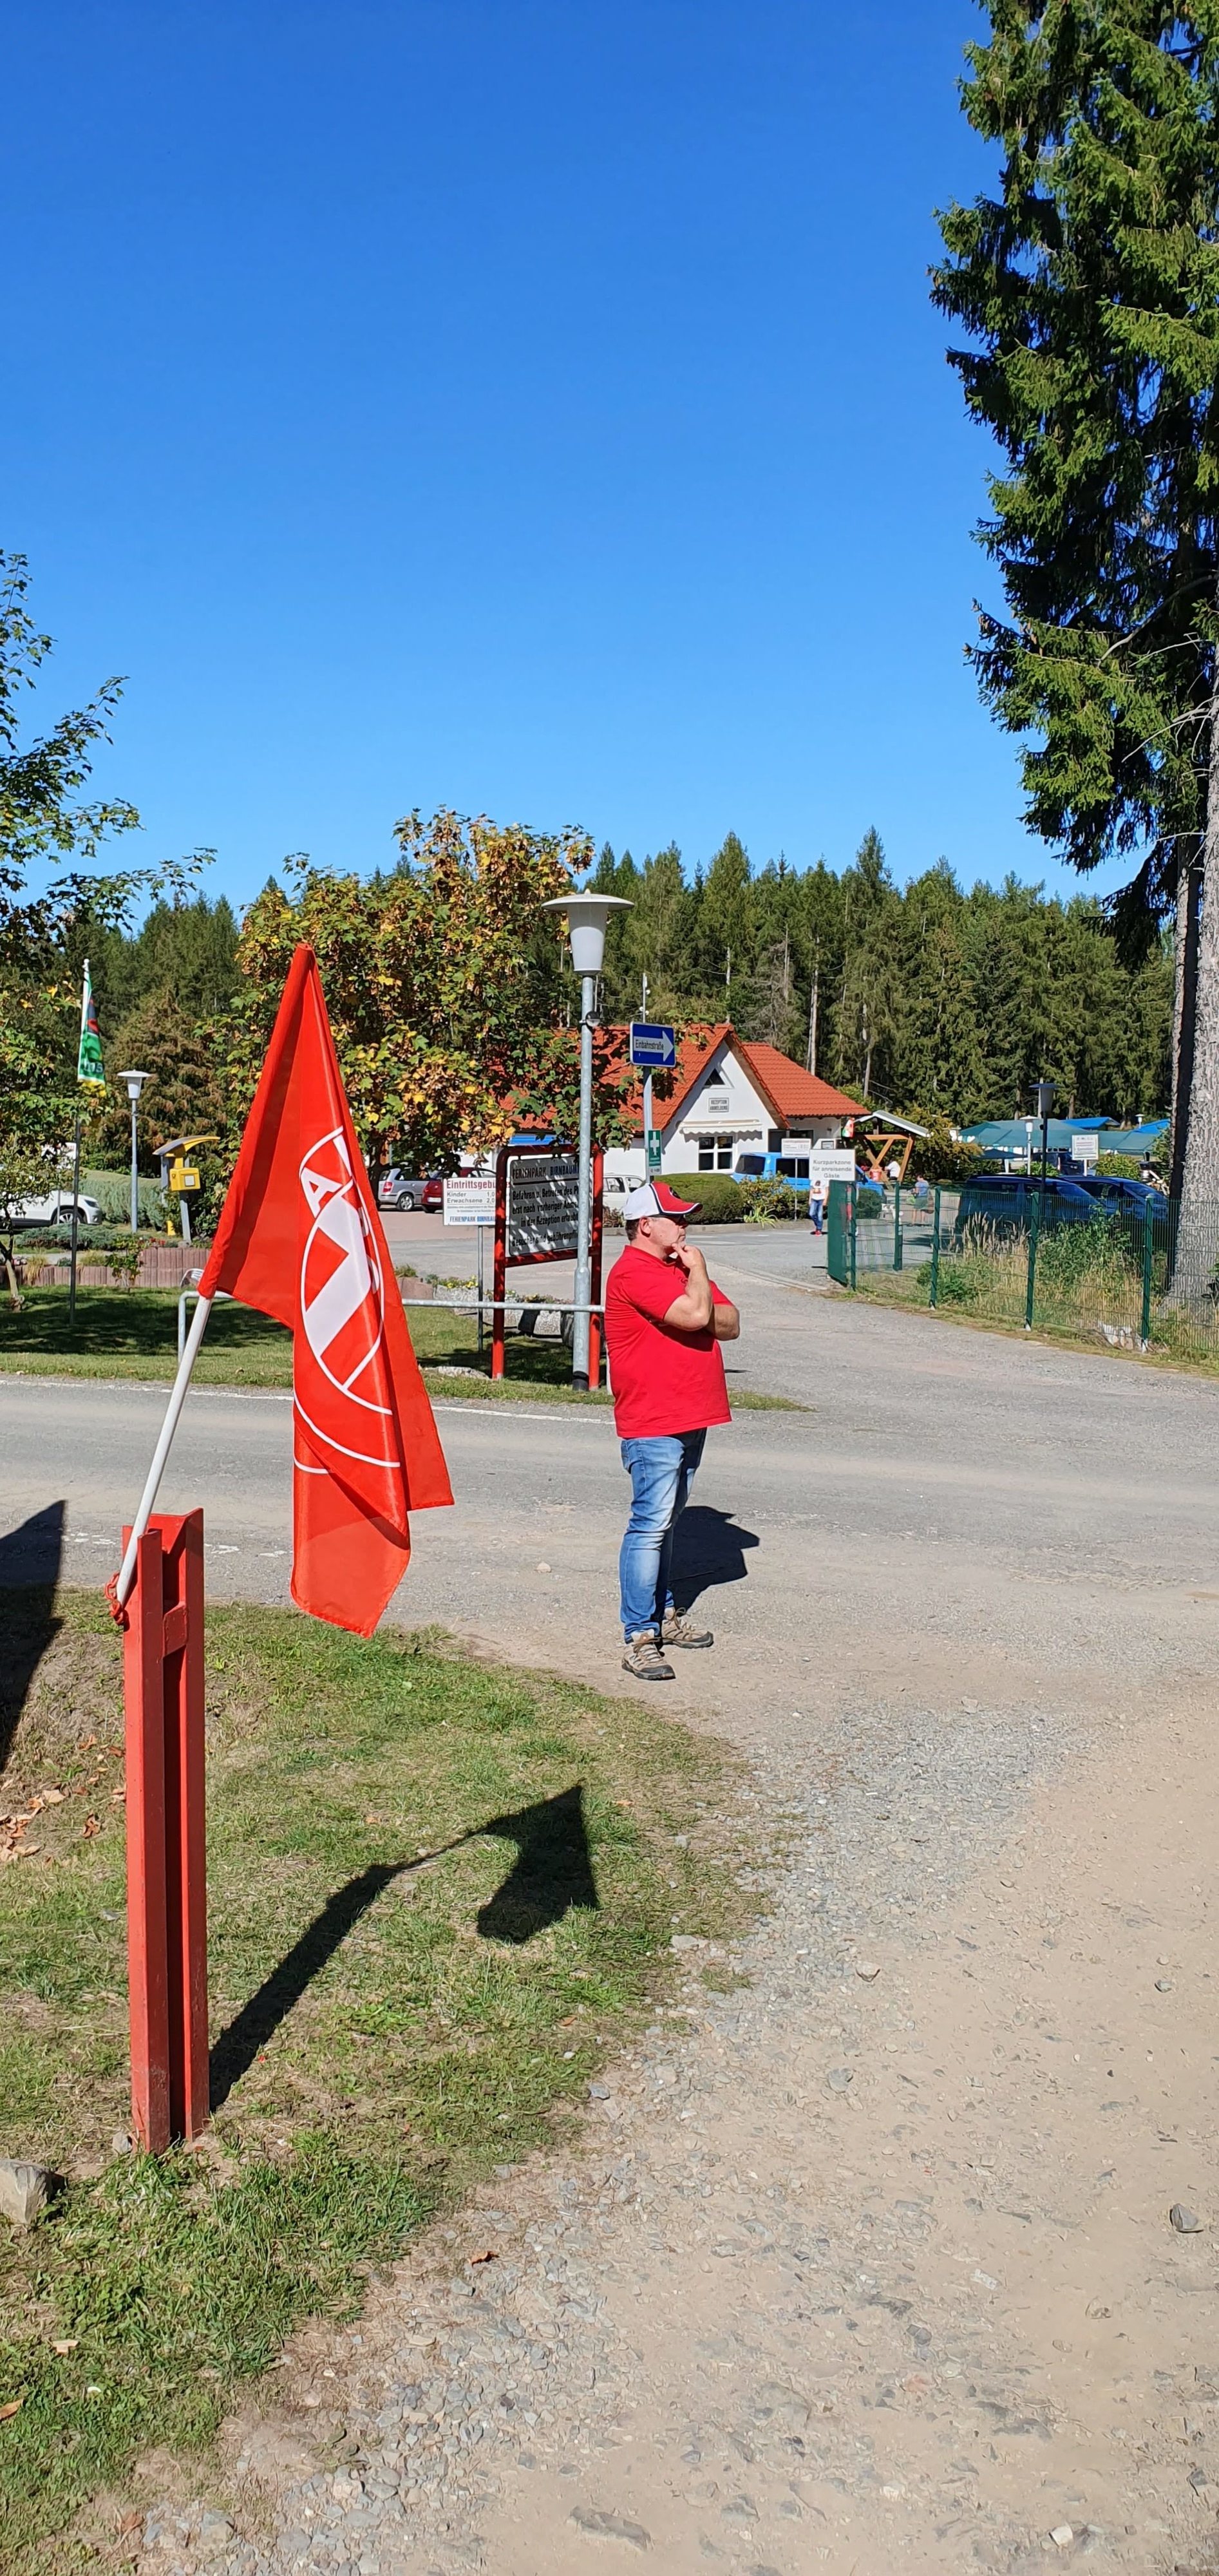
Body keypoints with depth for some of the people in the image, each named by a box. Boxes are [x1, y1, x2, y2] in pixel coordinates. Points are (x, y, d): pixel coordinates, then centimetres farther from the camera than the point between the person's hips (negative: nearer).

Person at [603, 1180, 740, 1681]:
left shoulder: (679, 1267, 17)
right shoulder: (635, 1271, -14)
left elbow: (730, 1323, 12)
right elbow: (695, 1314, -25)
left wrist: (700, 1313, -9)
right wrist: (696, 1271, -6)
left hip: (689, 1419, 9)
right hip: (653, 1425, -9)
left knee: (666, 1522, 17)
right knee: (651, 1524, -10)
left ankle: (664, 1615, 27)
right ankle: (639, 1639, -8)